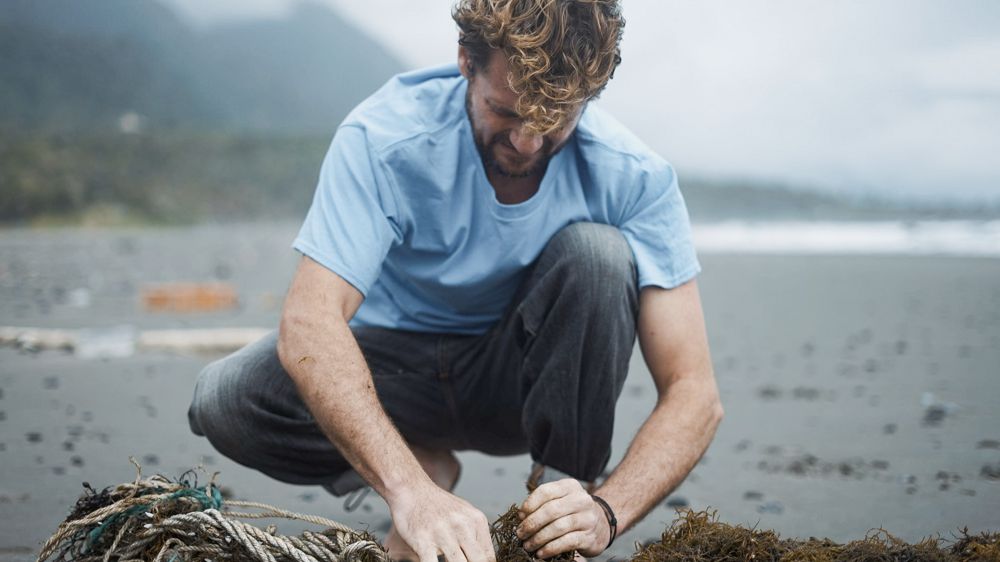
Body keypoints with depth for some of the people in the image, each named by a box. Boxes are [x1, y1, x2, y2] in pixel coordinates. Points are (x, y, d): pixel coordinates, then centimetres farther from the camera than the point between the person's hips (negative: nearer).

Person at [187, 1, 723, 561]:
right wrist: (411, 491, -53)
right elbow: (307, 324, -40)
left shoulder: (635, 177, -23)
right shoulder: (384, 139, -28)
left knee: (597, 251, -29)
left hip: (526, 381, 0)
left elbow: (695, 393, -25)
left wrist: (606, 510, -43)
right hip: (397, 362, 0)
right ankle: (425, 466, -1)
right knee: (225, 400, -28)